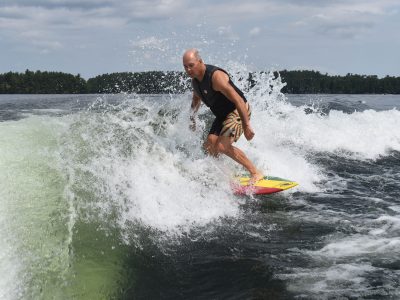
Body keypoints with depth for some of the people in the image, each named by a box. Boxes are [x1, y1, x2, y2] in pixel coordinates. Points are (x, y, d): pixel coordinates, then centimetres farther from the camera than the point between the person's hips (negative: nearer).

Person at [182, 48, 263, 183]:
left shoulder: (216, 76, -27)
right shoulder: (195, 79, 1)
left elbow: (238, 100, -31)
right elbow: (196, 98, 25)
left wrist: (246, 126, -34)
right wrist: (192, 116, 14)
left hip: (238, 111, -9)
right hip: (222, 115, 9)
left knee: (222, 146, -21)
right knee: (209, 146, -4)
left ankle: (256, 173, -10)